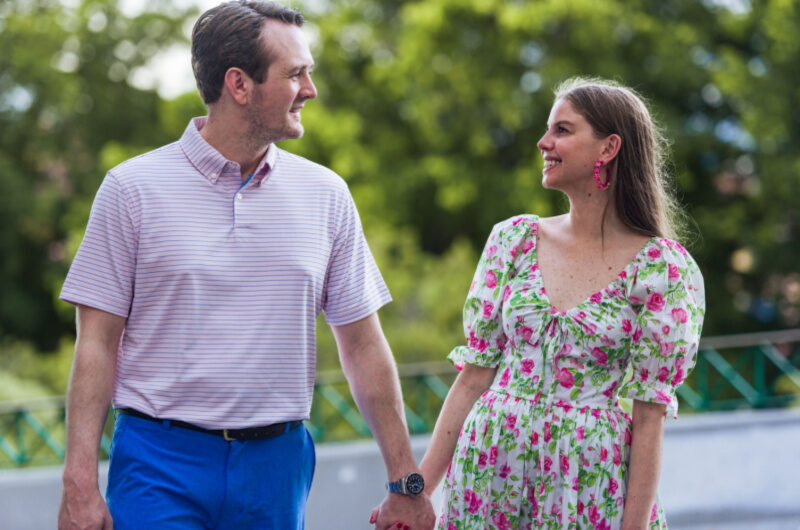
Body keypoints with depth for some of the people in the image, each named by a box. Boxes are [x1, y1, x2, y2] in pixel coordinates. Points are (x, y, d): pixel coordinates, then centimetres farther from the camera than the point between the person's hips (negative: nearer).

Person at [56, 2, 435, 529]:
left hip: (277, 466, 3)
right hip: (160, 461, -3)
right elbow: (97, 345, -3)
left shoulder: (326, 194, 7)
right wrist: (80, 485, -10)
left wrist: (407, 485, 7)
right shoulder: (133, 188, -2)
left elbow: (363, 345, 9)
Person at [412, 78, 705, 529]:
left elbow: (649, 415, -8)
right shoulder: (515, 239, 5)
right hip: (489, 475, 3)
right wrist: (419, 488, 2)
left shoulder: (662, 268, -6)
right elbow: (474, 375, 5)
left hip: (590, 490, -3)